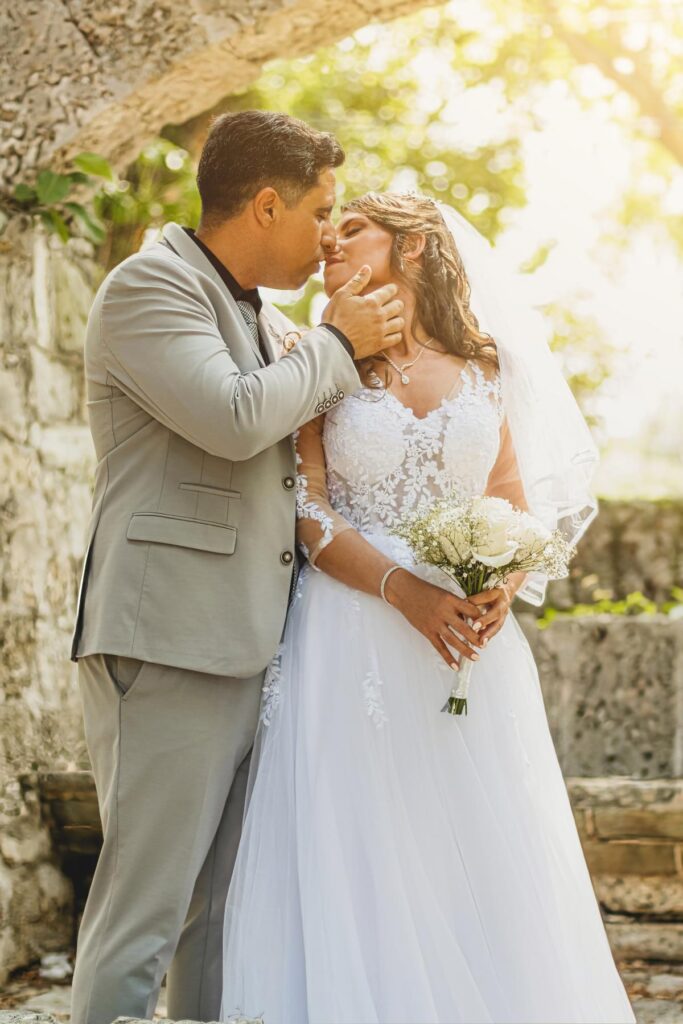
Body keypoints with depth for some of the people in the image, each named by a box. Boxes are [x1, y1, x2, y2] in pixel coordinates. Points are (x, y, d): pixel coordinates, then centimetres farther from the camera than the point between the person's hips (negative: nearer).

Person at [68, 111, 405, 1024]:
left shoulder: (266, 320, 20)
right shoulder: (148, 287, -6)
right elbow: (237, 418, -20)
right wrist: (337, 344, -3)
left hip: (248, 643, 9)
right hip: (168, 640, -9)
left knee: (223, 912, 12)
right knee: (146, 906, -7)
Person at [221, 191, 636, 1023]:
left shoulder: (482, 370, 13)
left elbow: (517, 506, 11)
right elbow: (308, 516, -3)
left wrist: (502, 585, -11)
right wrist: (408, 593, -17)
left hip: (472, 637, 2)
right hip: (353, 634, -2)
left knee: (486, 865, 0)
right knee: (357, 865, -4)